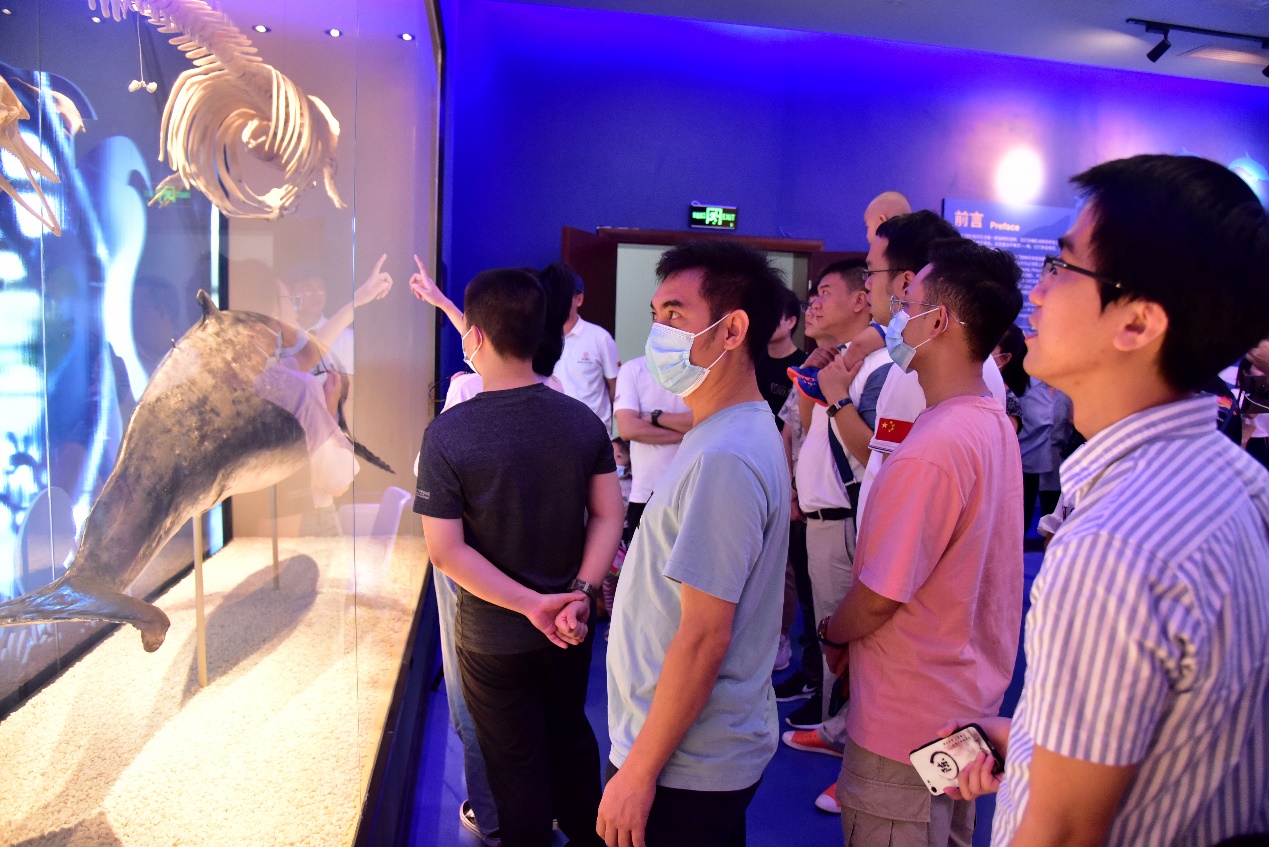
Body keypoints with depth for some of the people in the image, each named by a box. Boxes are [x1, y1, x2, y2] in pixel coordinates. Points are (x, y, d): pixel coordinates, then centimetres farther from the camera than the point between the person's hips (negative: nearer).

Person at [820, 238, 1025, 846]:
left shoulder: (933, 448, -30)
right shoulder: (996, 424, 2)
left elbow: (879, 597, -23)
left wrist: (832, 636, -4)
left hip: (909, 724, -9)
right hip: (972, 700, 9)